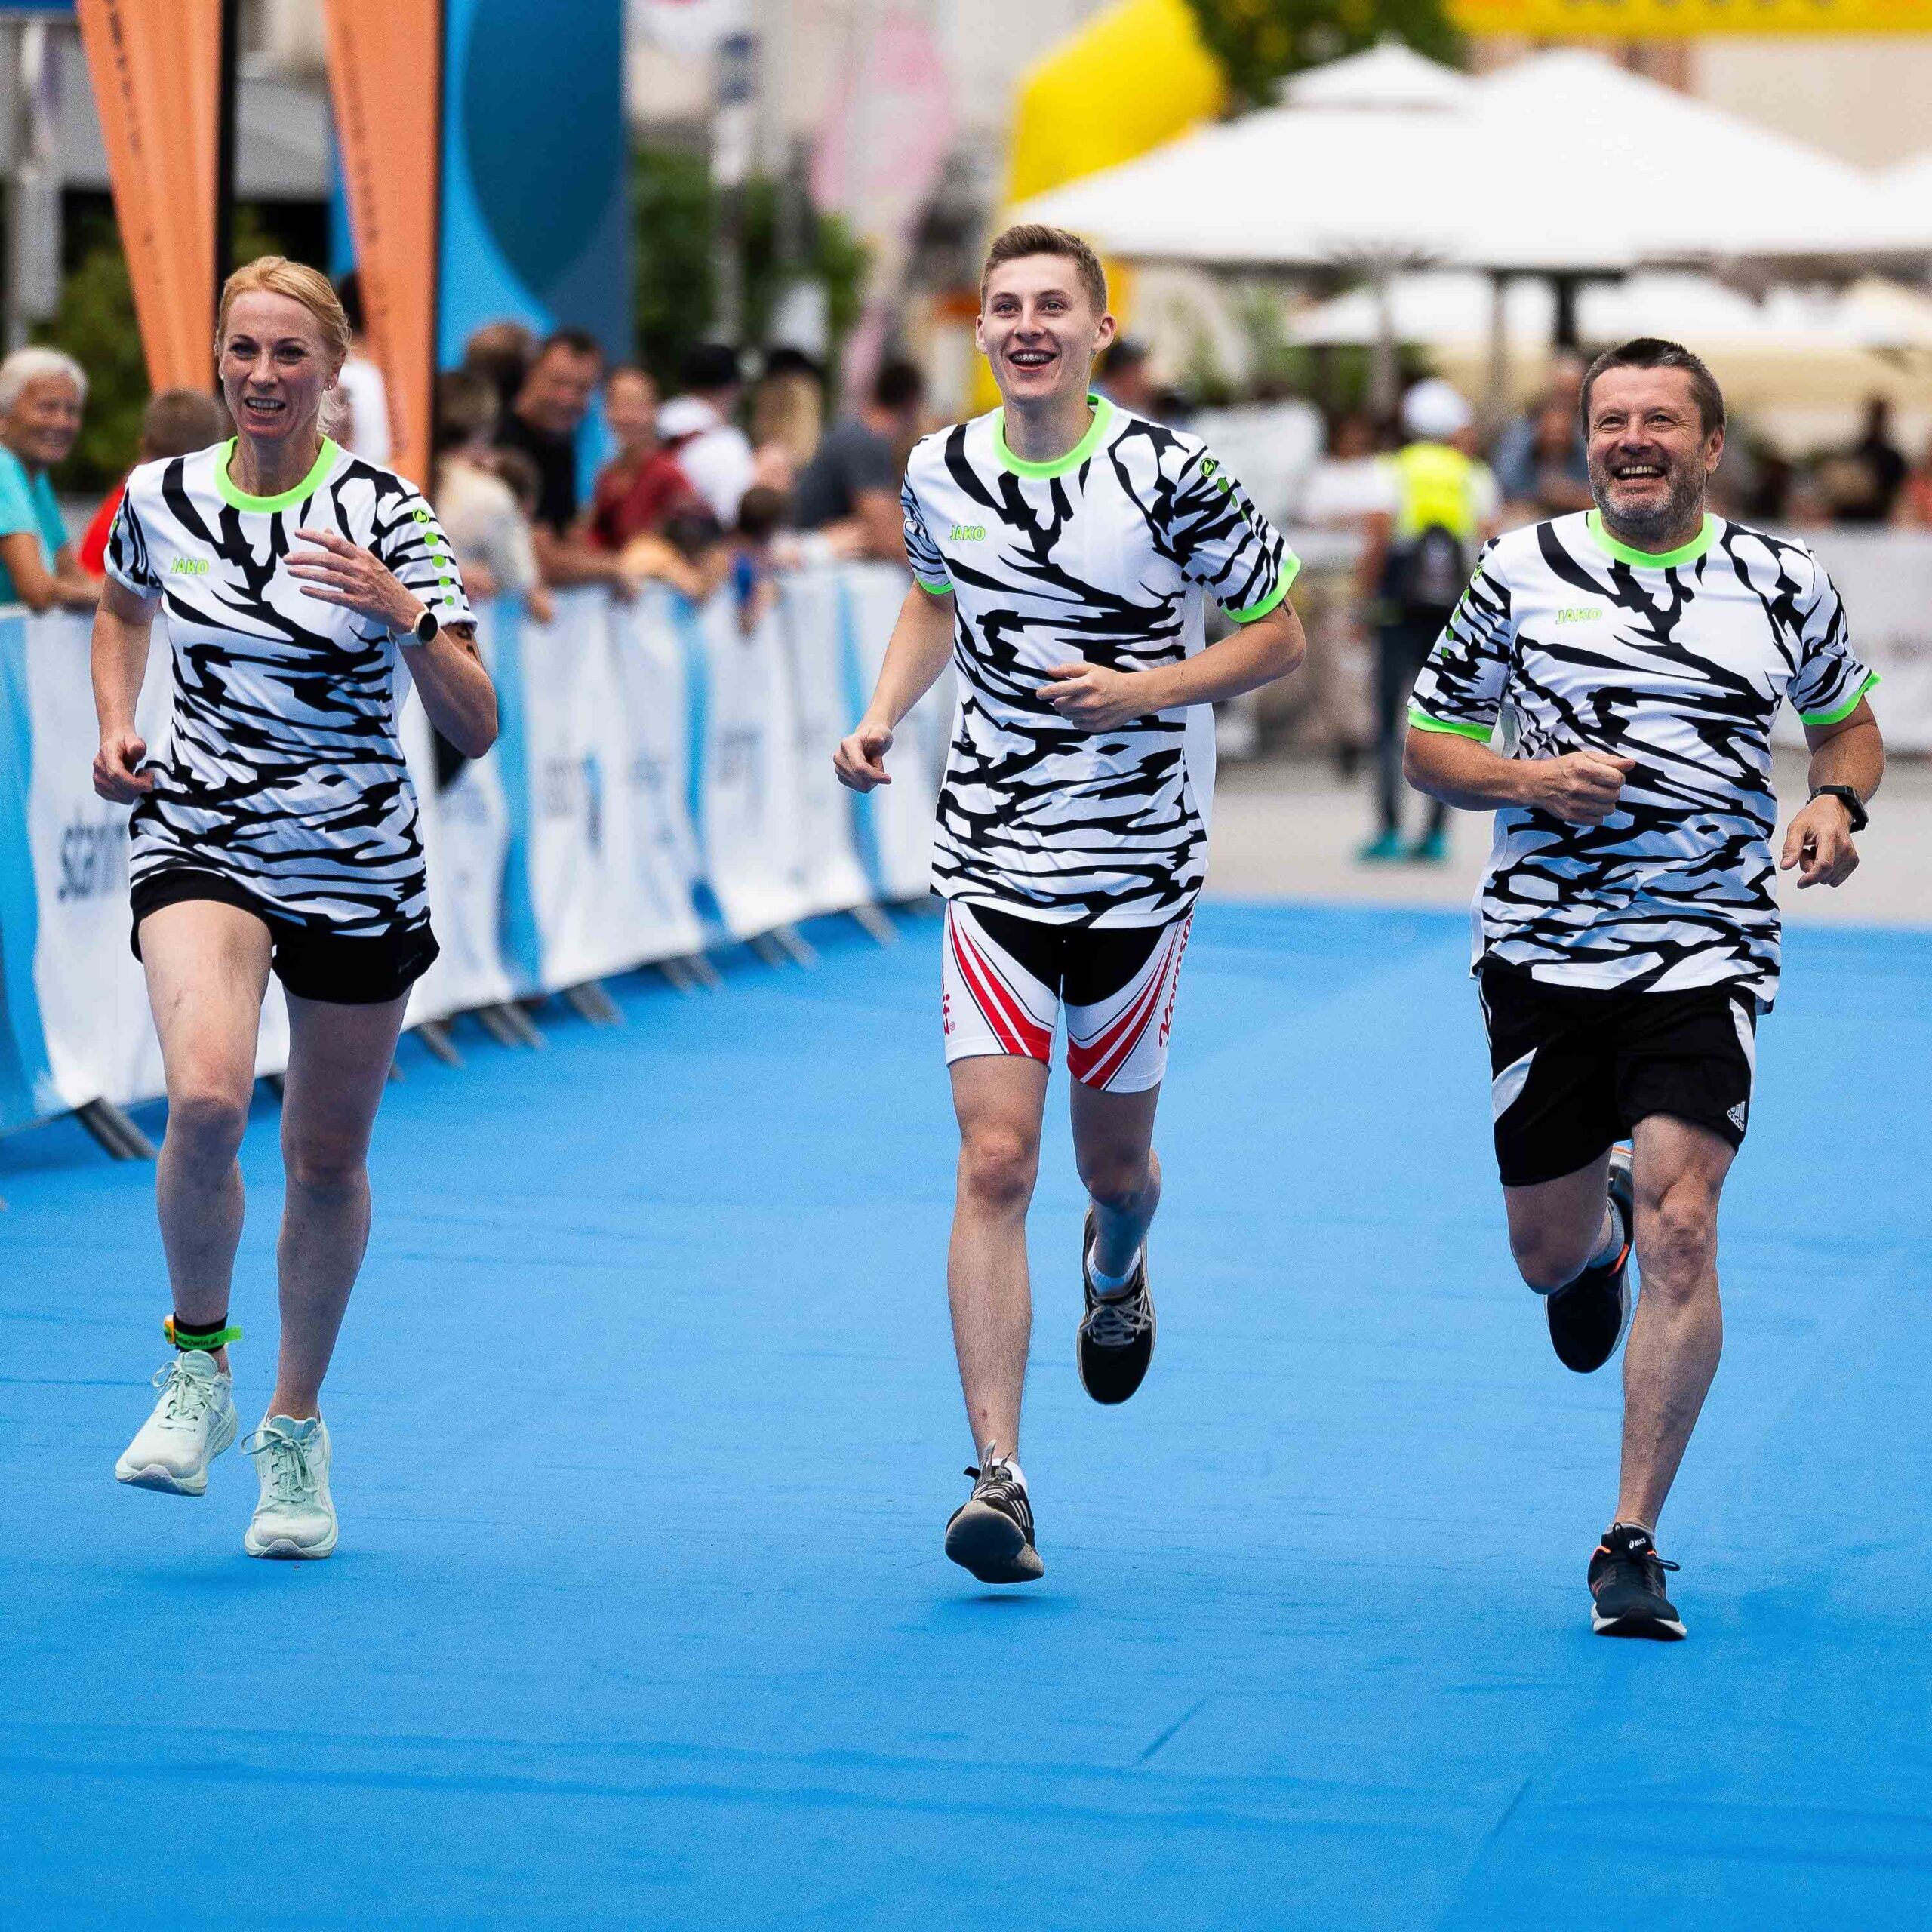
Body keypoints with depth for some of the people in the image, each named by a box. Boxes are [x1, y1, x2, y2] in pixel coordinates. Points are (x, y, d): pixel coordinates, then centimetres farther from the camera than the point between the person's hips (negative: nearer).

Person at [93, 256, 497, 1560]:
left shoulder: (385, 518, -9)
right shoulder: (160, 499, -1)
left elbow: (475, 730, -13)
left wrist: (410, 617, -30)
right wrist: (117, 725, 6)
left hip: (359, 865, 0)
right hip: (200, 841, 0)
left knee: (328, 1159, 9)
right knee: (207, 1097, -26)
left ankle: (296, 1426, 30)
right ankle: (198, 1358, -2)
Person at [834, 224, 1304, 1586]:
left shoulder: (1169, 477, -11)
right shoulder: (943, 473, 0)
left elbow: (1277, 638, -3)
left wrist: (1143, 690, -17)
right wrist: (885, 716, 6)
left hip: (1140, 863, -1)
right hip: (993, 862, 1)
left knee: (1113, 1160, 14)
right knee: (995, 1164, -11)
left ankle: (1118, 1274, 53)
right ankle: (999, 1477, -14)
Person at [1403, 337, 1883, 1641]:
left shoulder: (1785, 583, 3)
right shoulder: (1524, 571, 1)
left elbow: (1846, 717, 21)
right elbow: (1431, 744, 8)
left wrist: (1838, 802, -1)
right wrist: (1526, 781, -12)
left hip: (1708, 950, -1)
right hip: (1544, 947, 1)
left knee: (1679, 1227, -16)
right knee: (1549, 1249, 7)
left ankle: (1634, 1540, -7)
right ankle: (1600, 1226, 48)